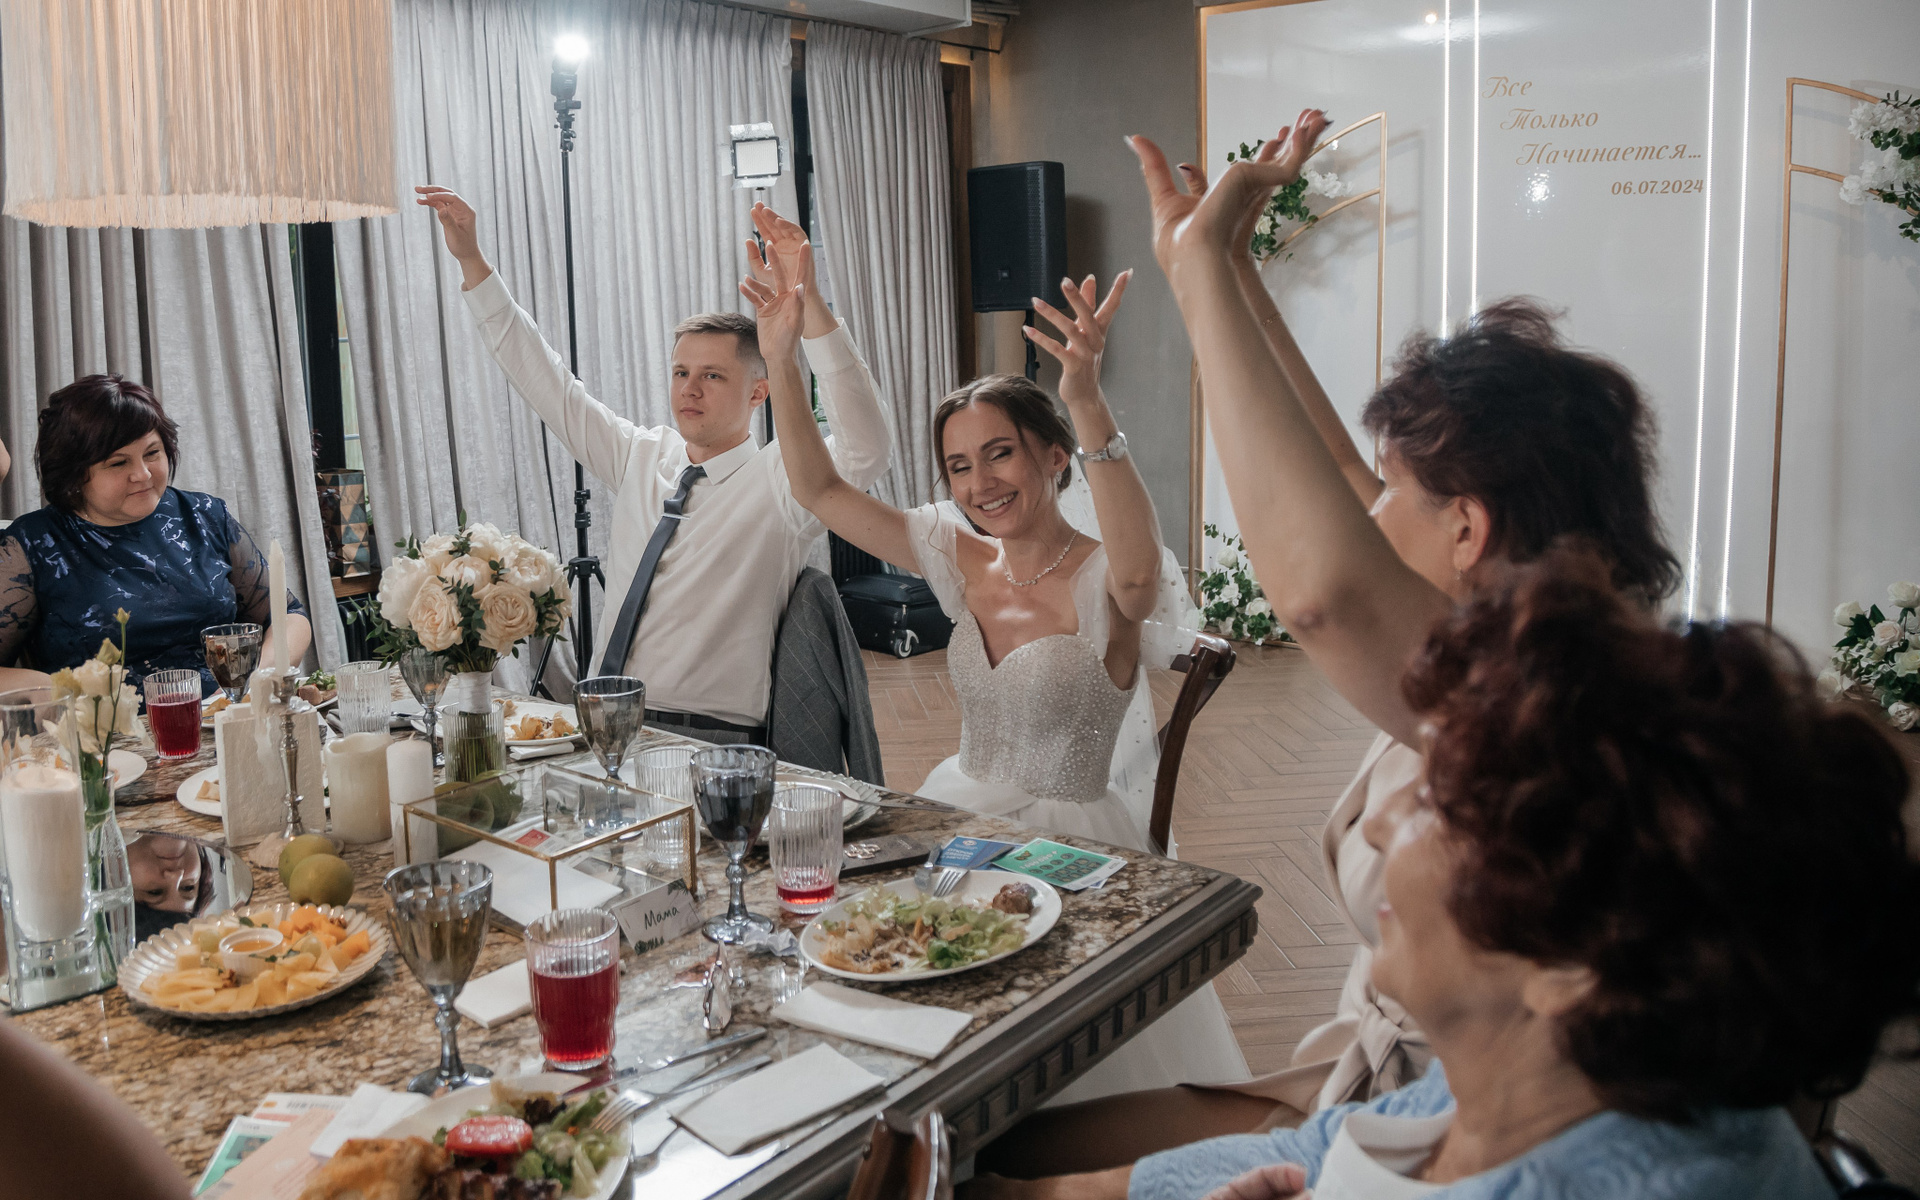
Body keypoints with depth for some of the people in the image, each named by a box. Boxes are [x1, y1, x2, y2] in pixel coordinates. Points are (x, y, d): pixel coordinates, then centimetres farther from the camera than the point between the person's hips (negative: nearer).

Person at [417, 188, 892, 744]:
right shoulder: (641, 457, 14)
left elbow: (866, 448, -25)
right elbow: (544, 380, 18)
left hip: (708, 745, -6)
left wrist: (808, 302, -32)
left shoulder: (777, 481, -5)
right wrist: (470, 260, 14)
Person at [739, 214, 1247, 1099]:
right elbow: (820, 490, 3)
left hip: (1069, 838, -6)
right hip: (958, 814, 6)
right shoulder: (964, 561, 3)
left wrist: (1088, 403, -54)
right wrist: (781, 360, -10)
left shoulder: (1099, 583, -15)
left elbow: (1137, 576, -42)